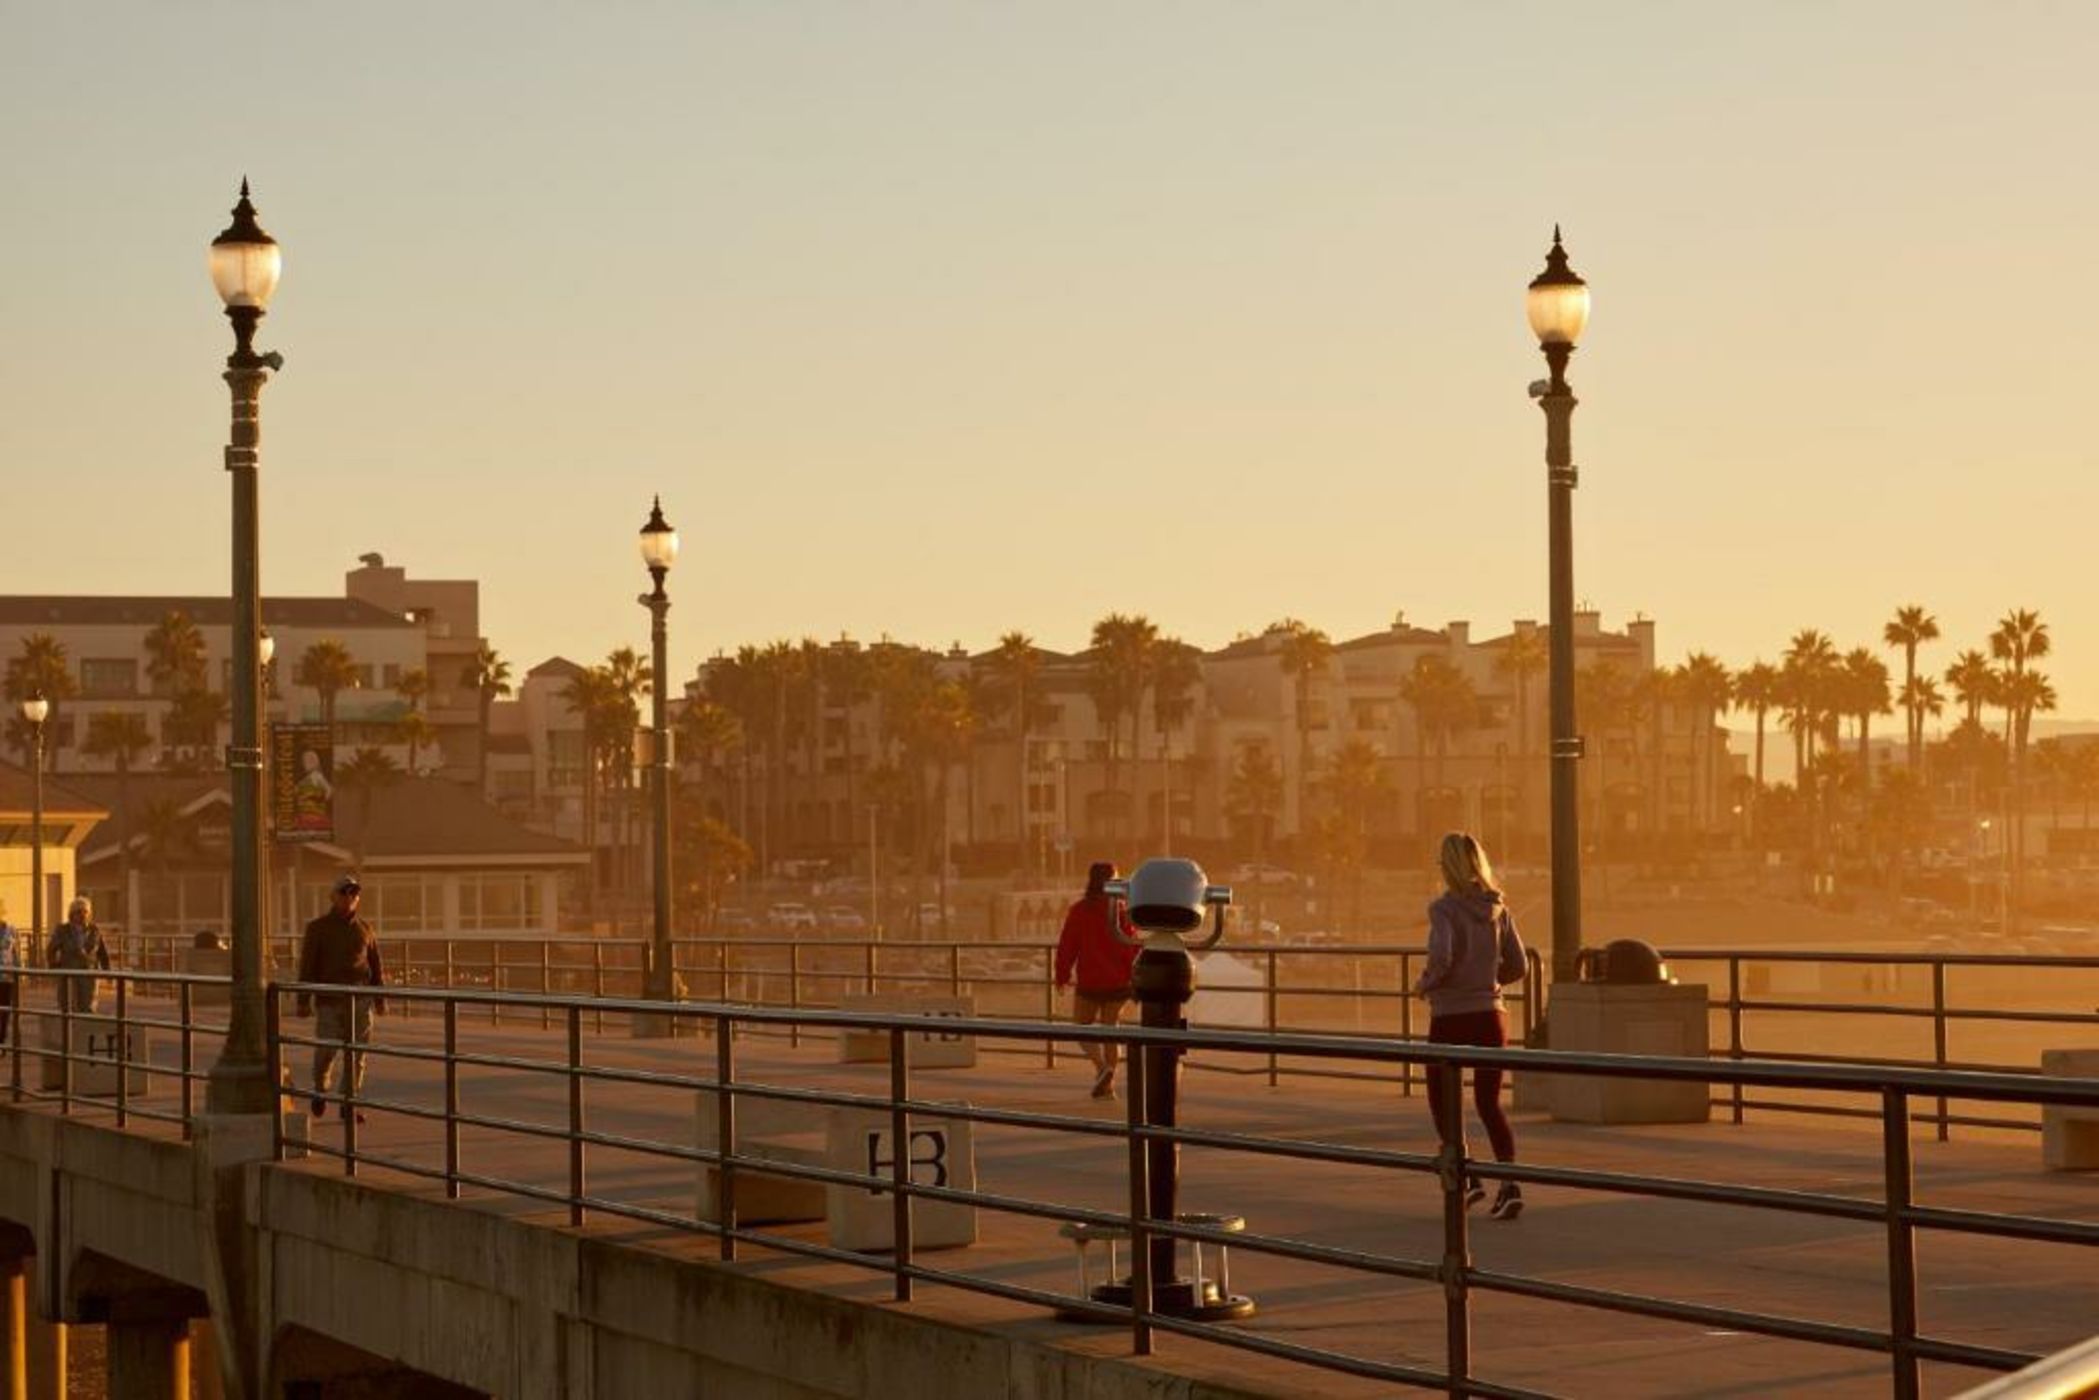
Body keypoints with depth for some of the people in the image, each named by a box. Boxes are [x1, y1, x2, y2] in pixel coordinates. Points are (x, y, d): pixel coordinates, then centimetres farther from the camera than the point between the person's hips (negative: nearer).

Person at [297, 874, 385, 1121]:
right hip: (329, 999, -3)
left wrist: (380, 999, 12)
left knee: (356, 1053, 0)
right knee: (327, 1049, -7)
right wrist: (303, 1000, -5)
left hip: (360, 1000, 3)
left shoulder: (365, 929, 12)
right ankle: (320, 1089, 21)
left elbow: (376, 966, 15)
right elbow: (307, 966, 0)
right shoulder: (318, 928, 3)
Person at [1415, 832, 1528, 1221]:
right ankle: (1509, 1182, -7)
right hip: (1490, 1014, 4)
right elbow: (1517, 966, 6)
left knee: (1442, 1098, 15)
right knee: (1489, 1102, 10)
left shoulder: (1444, 908, -12)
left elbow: (1441, 957, -25)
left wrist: (1425, 984, -6)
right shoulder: (1497, 908, 3)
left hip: (1450, 1018, -4)